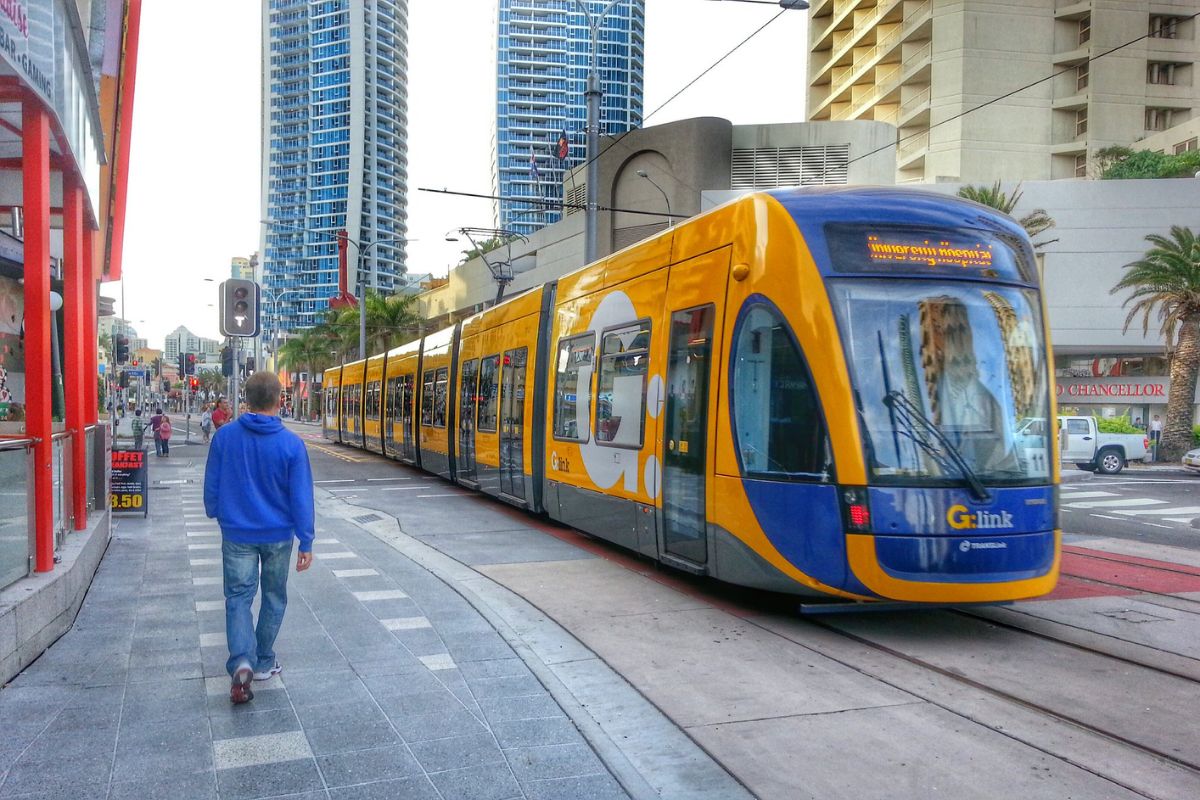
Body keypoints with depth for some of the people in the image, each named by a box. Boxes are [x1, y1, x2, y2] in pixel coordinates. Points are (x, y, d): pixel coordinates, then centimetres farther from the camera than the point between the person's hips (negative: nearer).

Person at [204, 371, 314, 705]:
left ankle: (242, 661, -14)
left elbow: (211, 485, 2)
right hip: (279, 534, 0)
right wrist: (306, 542, -3)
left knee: (238, 596, 7)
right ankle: (263, 662, 26)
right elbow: (301, 497, -12)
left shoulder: (224, 436, -8)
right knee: (274, 597, 17)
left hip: (237, 534, 1)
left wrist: (216, 514, 22)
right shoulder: (291, 444, -14)